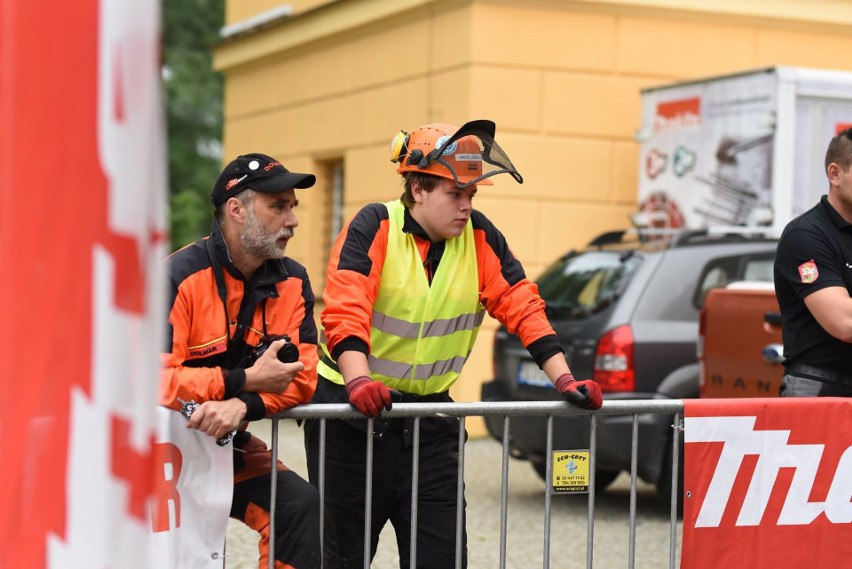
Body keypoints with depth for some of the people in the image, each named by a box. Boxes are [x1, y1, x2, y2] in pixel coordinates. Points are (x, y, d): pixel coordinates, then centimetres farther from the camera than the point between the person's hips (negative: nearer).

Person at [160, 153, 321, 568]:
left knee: (299, 505, -16)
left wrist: (241, 405, -27)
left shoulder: (292, 282, -1)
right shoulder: (181, 276, -20)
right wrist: (245, 380, -27)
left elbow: (301, 376, -7)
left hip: (227, 441, 5)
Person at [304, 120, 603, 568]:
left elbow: (522, 308, 0)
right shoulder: (374, 228, -14)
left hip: (430, 412, 4)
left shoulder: (479, 237, 0)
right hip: (352, 411, -4)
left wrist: (564, 380, -8)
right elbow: (344, 312, -25)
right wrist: (359, 382, -40)